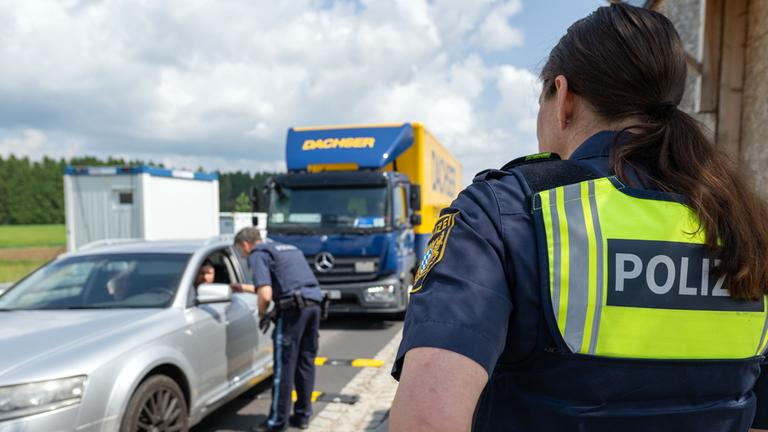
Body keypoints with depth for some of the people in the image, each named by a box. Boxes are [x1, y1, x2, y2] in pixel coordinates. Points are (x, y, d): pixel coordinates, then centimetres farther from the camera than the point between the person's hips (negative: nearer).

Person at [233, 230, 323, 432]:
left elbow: (265, 295, -12)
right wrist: (247, 288, 42)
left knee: (284, 367, 3)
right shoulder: (289, 248, 26)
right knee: (306, 364, 15)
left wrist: (261, 311, 9)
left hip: (294, 307, -8)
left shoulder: (257, 254, 1)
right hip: (314, 303, 8)